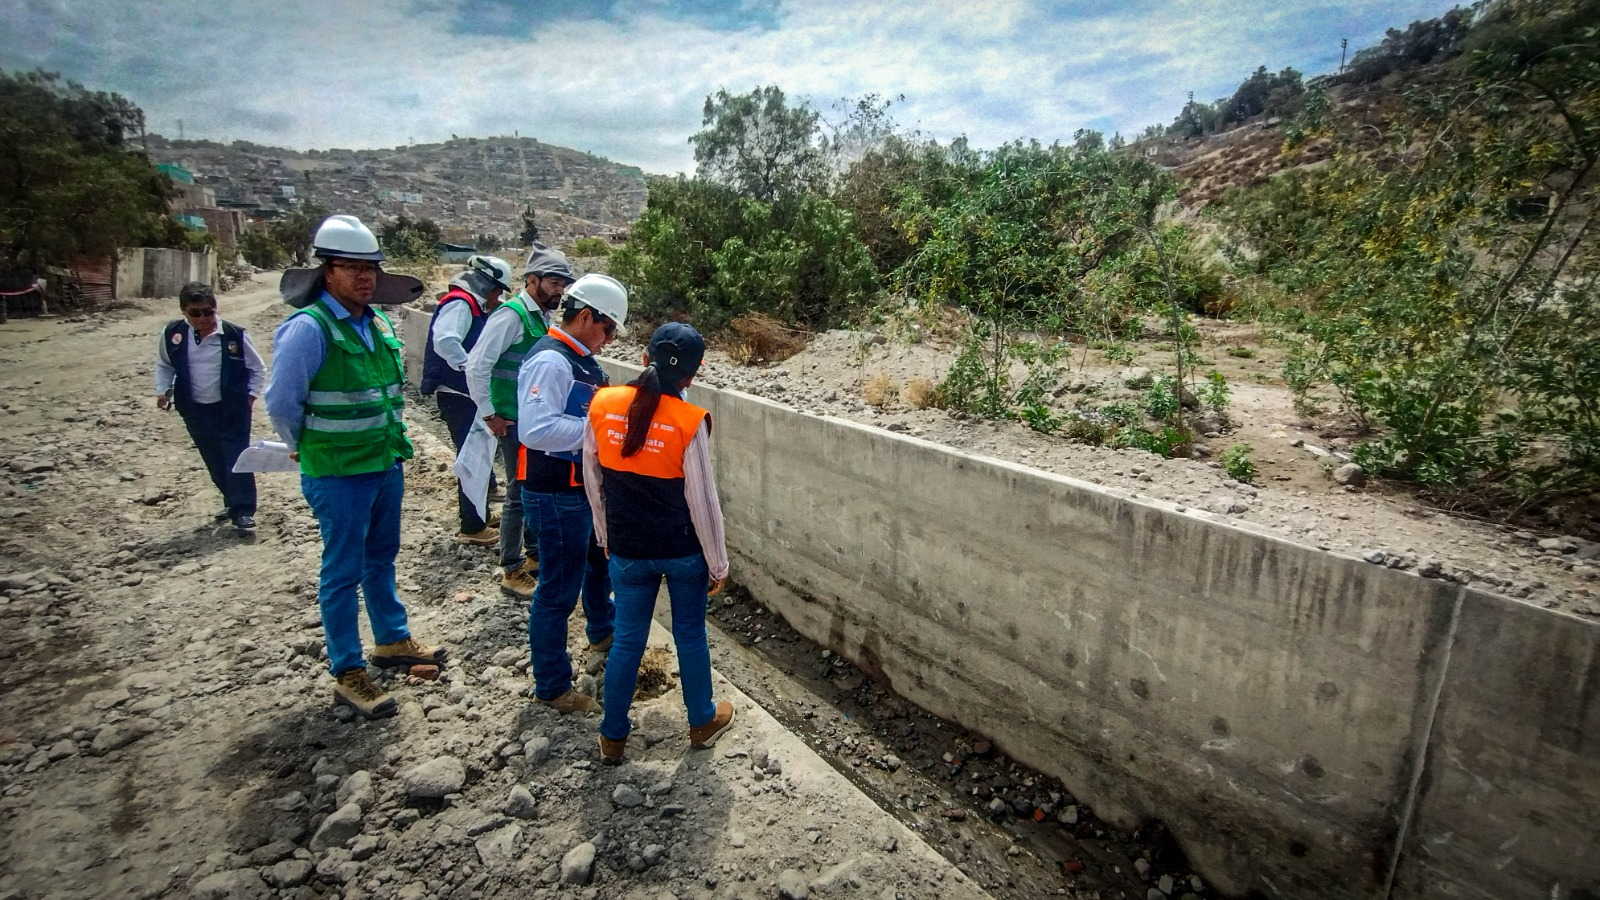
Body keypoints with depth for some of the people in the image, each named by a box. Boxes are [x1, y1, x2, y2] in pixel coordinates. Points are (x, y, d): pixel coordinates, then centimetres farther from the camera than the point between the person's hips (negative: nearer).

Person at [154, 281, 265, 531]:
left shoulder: (235, 334, -12)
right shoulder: (173, 334, -3)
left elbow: (257, 368, 0)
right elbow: (164, 365, 14)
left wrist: (251, 394, -6)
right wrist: (163, 390, 3)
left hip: (232, 408, -4)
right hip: (195, 410, 4)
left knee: (236, 458, -5)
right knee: (214, 461, 14)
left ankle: (243, 510, -1)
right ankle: (232, 501, 29)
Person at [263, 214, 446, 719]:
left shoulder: (379, 324, 5)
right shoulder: (309, 329, -18)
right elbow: (281, 402, -16)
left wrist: (389, 441, 14)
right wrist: (308, 448, -2)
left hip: (386, 464, 7)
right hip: (337, 474, -7)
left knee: (381, 559, 21)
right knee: (343, 572, 4)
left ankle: (392, 640, 38)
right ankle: (348, 675, 16)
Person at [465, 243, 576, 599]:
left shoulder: (542, 317, 9)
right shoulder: (512, 314, -15)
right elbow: (476, 365, -19)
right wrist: (489, 414, -14)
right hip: (516, 423, -8)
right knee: (520, 494, 1)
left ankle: (535, 555, 33)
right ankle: (512, 572, 15)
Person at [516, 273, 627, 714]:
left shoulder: (583, 359, 10)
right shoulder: (550, 361, -22)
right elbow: (535, 429, -35)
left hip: (585, 487, 11)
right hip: (555, 495, -11)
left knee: (600, 560, 29)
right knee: (559, 589, 2)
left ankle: (602, 633, 54)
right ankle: (552, 686, 20)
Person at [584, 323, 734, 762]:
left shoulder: (602, 406, -8)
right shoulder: (689, 422, -18)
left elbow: (592, 482, 3)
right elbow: (703, 501, -13)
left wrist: (606, 536, 18)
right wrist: (718, 563, -1)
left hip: (627, 549, 2)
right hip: (684, 549, -2)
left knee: (627, 639, 17)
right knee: (690, 635, 17)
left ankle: (613, 737, 31)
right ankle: (702, 722, 36)